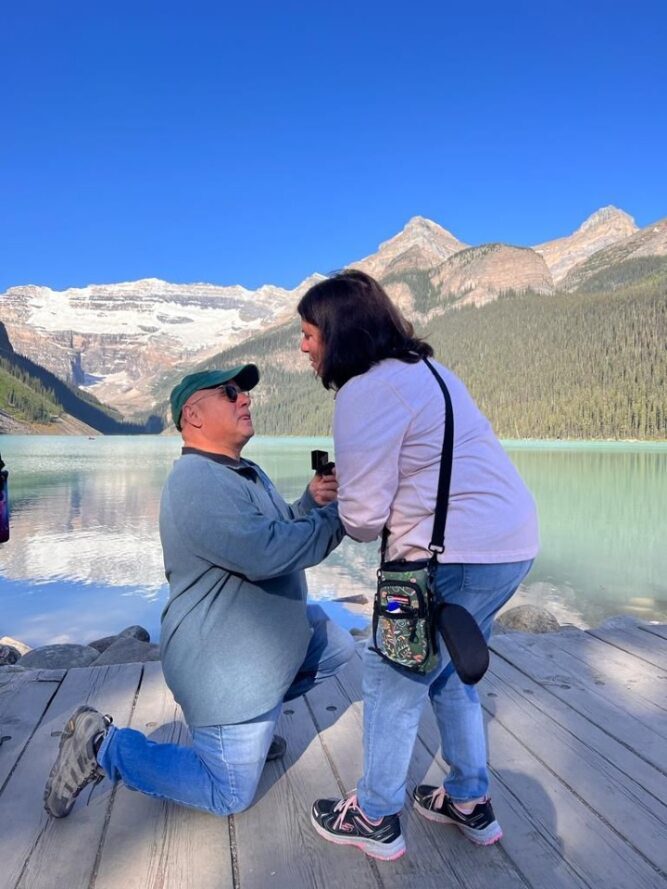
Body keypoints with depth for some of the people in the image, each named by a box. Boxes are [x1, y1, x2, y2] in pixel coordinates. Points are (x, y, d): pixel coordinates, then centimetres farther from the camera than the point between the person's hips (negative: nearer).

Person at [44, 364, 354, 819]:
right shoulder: (199, 482, -27)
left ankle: (251, 718, 28)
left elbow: (281, 531, 11)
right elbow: (266, 552, -37)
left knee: (337, 646, 22)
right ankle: (103, 746, 11)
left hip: (267, 634, 10)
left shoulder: (246, 471, 8)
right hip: (225, 665, -10)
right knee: (230, 795, 3)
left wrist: (310, 501, -9)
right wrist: (336, 516, -25)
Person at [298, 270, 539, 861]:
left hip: (461, 554, -10)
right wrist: (347, 481, 10)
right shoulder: (421, 369, 16)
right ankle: (471, 803, 37)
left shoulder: (364, 392, -14)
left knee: (393, 678, 8)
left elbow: (363, 516, -15)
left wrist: (345, 511, 7)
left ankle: (375, 818, 26)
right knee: (448, 671, 24)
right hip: (511, 543, 10)